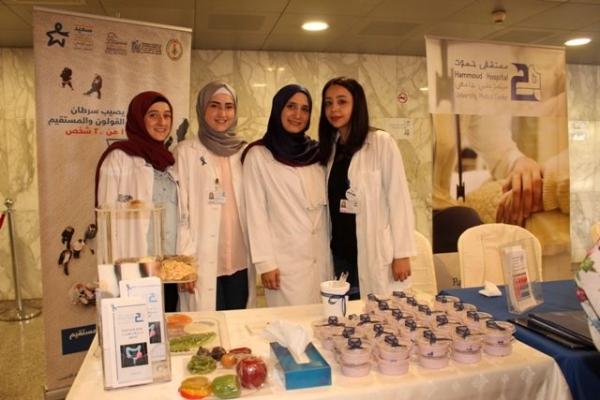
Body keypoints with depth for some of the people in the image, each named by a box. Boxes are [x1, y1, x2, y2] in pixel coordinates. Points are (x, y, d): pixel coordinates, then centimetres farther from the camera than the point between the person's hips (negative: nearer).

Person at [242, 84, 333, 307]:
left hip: (322, 258, 4)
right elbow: (256, 212, -6)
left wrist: (331, 250, 10)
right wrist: (265, 262, -10)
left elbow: (325, 206, 13)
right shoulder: (258, 155, -3)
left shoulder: (316, 152, 11)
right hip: (286, 261, -4)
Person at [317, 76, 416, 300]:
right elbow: (330, 203, 10)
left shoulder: (381, 142, -7)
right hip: (340, 254, 5)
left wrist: (402, 253, -10)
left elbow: (398, 198, -9)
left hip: (375, 255, -5)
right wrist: (327, 248, 8)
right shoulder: (328, 147, 9)